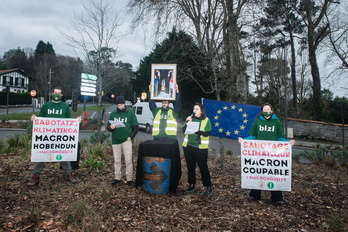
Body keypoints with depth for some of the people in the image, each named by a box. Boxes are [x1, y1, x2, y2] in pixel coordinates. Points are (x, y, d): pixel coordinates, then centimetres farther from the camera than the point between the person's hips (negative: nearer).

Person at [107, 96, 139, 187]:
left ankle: (129, 179, 5)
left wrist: (131, 137, -6)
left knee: (128, 160, -3)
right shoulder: (113, 114, 10)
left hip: (126, 140, -3)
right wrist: (111, 127, -11)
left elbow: (136, 127, 4)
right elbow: (108, 127, 12)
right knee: (117, 160, 10)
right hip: (115, 141, 3)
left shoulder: (130, 113, 2)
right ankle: (117, 177, 22)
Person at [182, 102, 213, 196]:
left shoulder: (206, 120, 0)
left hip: (201, 147, -4)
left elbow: (208, 133, -10)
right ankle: (192, 185, 27)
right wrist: (187, 122, -13)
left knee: (203, 167, -3)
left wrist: (198, 132, -27)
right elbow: (183, 130, 3)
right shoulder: (190, 118, 9)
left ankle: (208, 187, 7)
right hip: (188, 146, 4)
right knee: (190, 166, 12)